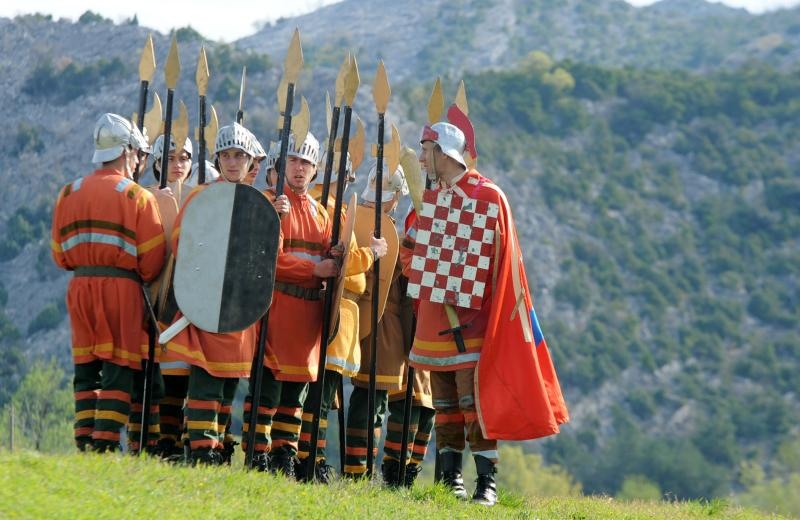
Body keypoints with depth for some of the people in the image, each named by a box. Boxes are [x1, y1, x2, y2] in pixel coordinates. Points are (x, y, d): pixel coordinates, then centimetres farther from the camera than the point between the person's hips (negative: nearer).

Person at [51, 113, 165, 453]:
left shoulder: (69, 194, 9)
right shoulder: (138, 197, -4)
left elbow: (59, 253, 11)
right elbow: (152, 258, -7)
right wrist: (141, 278, 12)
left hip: (79, 285, 4)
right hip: (121, 287, -4)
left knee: (86, 369, 10)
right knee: (119, 370, -2)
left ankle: (85, 443, 6)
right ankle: (106, 443, -10)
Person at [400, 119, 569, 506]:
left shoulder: (487, 196, -7)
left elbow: (499, 257, -8)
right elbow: (409, 251, 22)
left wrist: (468, 290, -12)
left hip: (472, 316, -7)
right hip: (435, 315, 7)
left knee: (475, 399, -10)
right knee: (445, 402, 9)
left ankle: (487, 483, -8)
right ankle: (450, 478, 15)